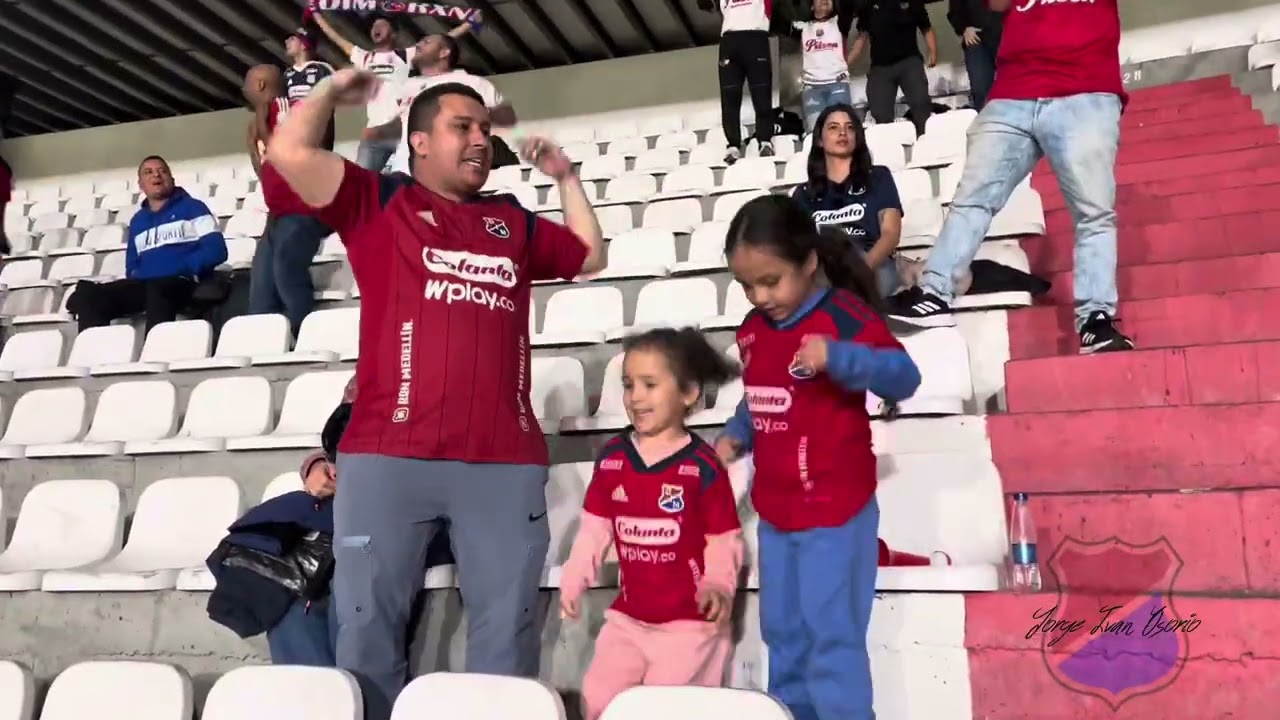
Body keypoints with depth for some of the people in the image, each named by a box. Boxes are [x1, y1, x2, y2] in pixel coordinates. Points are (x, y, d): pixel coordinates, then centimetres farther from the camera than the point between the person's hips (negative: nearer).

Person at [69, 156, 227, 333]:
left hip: (180, 283, -5)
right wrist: (135, 275, 5)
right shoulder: (137, 220, 30)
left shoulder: (192, 207, 14)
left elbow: (216, 250, 0)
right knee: (87, 295, -20)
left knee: (157, 291, -42)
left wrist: (182, 268, -12)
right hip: (142, 285, 6)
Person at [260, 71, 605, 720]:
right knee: (368, 622, 2)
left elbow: (591, 256, 32)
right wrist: (335, 89, 17)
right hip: (388, 454, -2)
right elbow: (290, 154, 1)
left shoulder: (514, 223, 23)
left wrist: (565, 177, 31)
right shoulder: (378, 203, 11)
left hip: (506, 460, 3)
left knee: (506, 628, 5)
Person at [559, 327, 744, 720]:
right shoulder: (611, 457, 0)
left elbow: (723, 539, -9)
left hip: (690, 620, -5)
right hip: (628, 615, 5)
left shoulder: (702, 466, -13)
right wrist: (574, 580, -1)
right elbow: (595, 526, 7)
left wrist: (718, 586, -25)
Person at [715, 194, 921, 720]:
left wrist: (838, 357, -36)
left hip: (835, 510, -7)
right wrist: (736, 435, 1)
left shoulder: (846, 316, -16)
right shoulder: (753, 329, 6)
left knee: (832, 633, -1)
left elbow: (904, 378, -22)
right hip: (774, 510, 8)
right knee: (782, 631, 18)